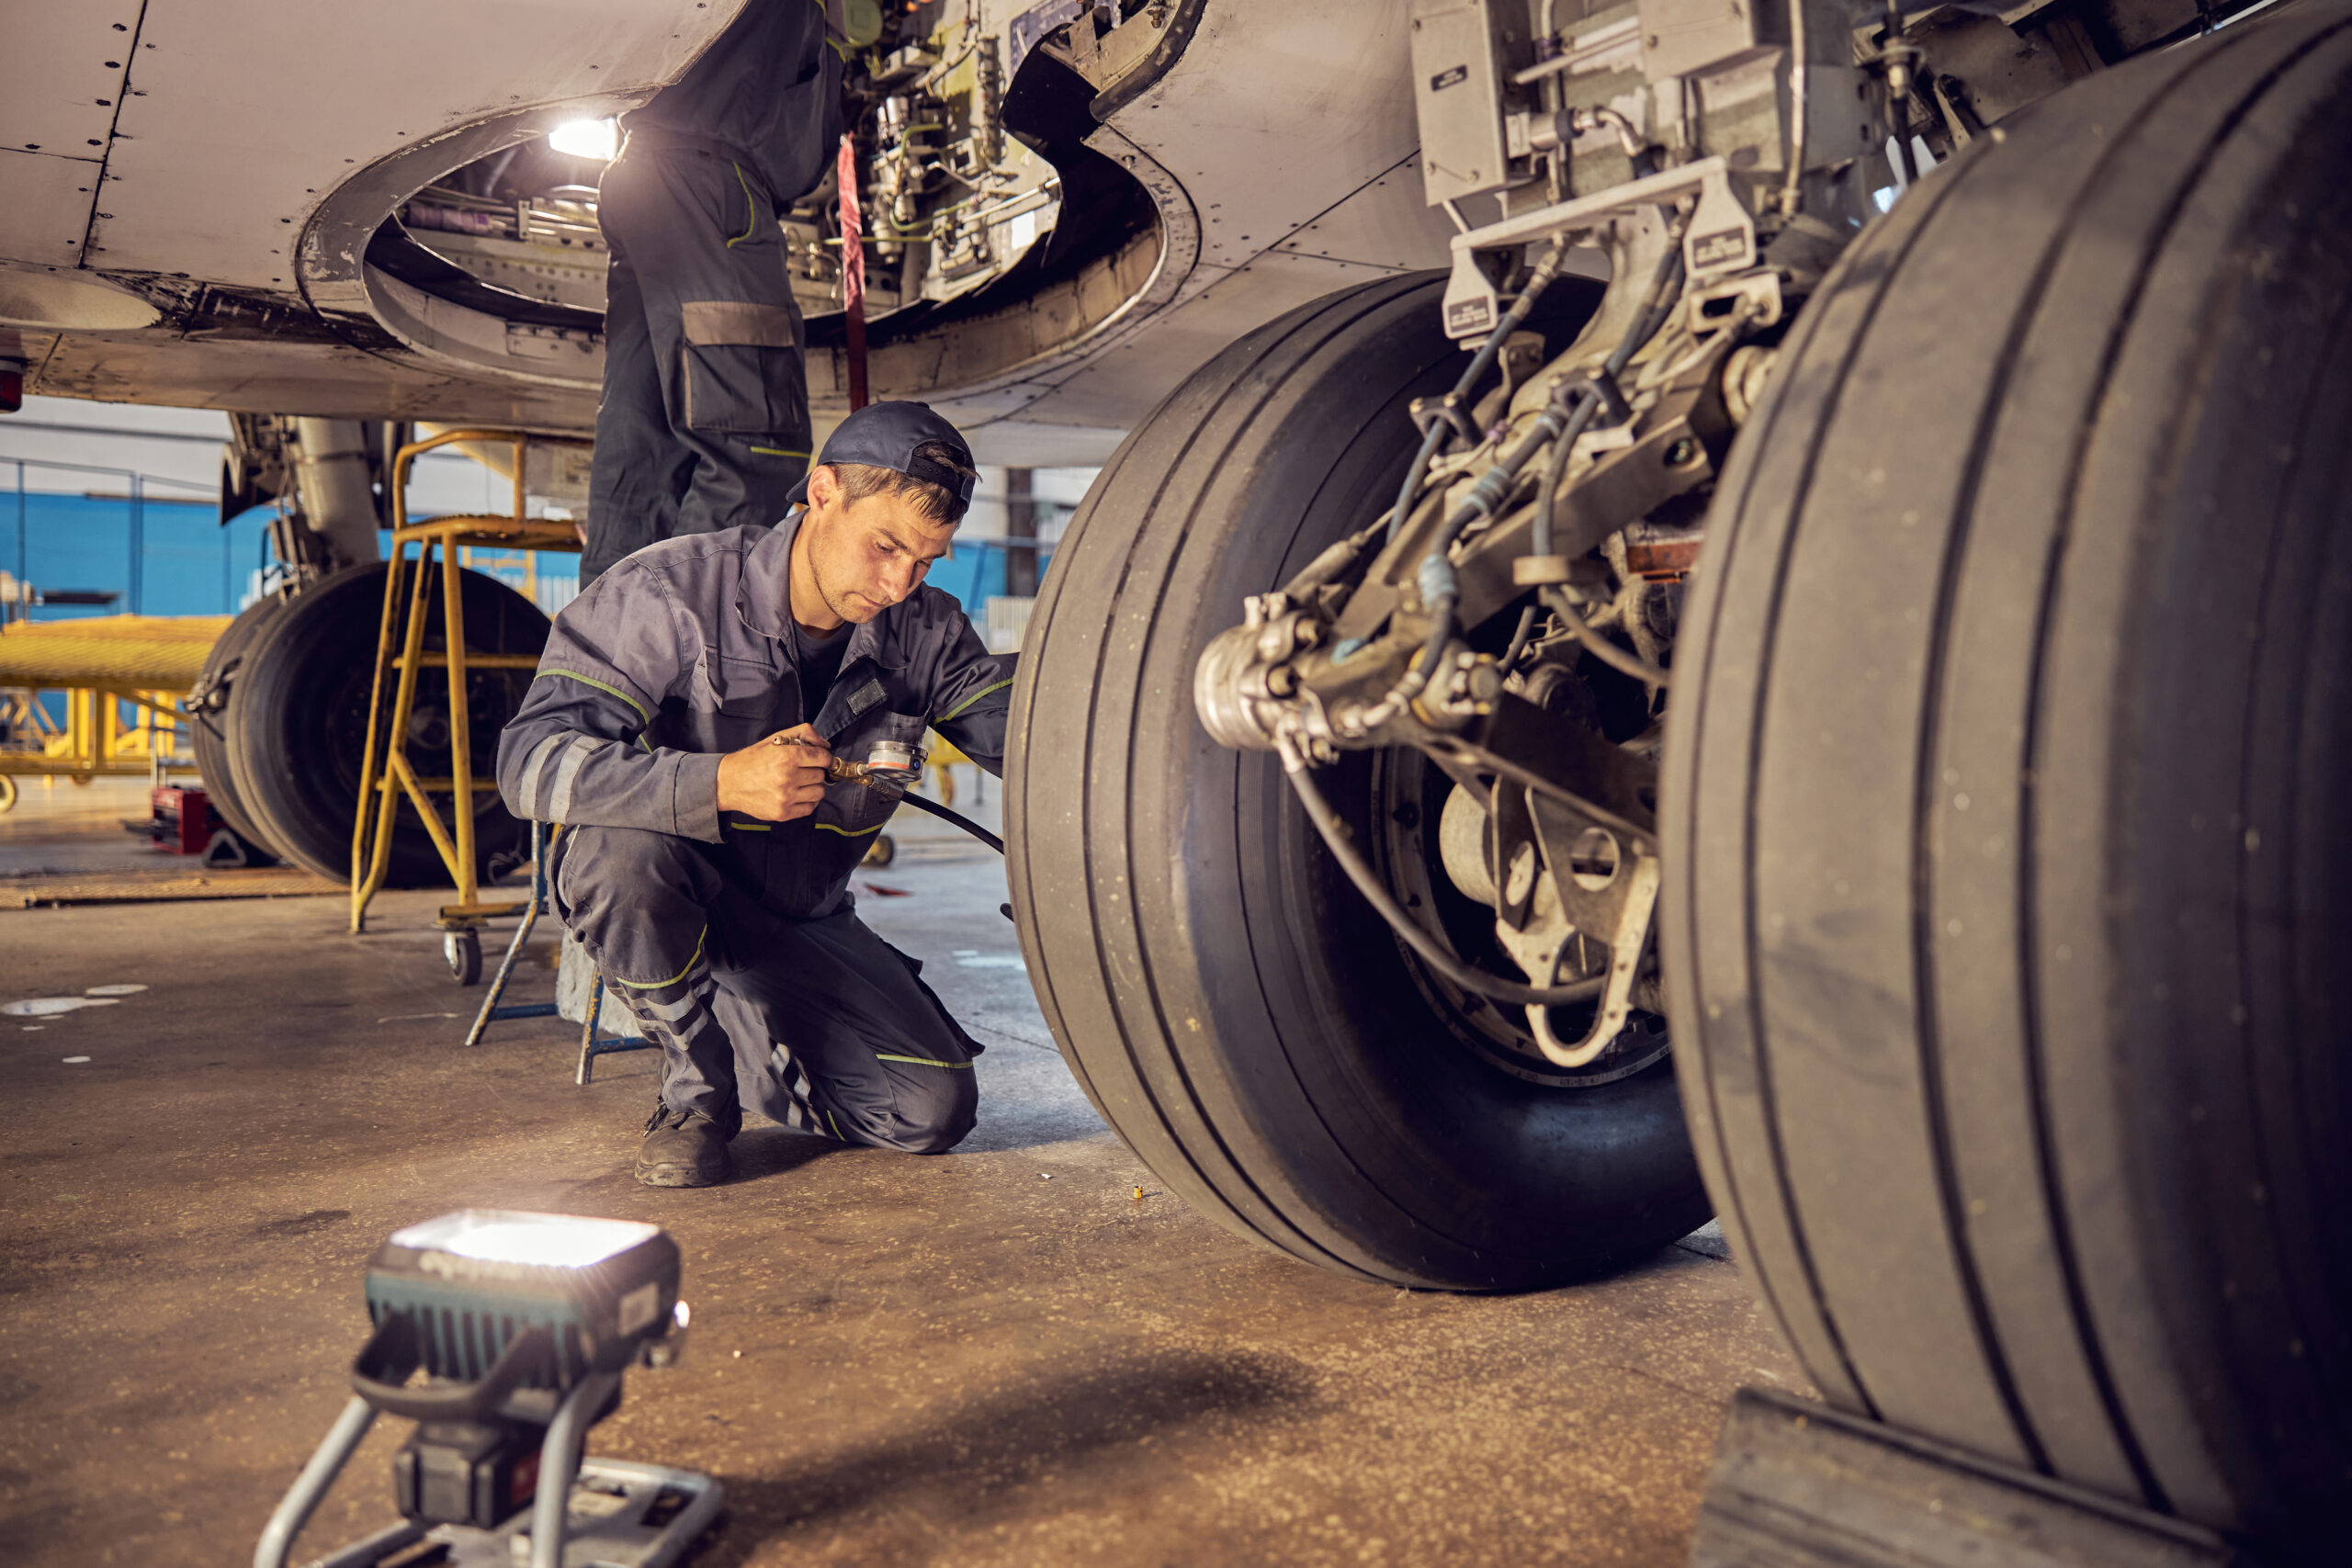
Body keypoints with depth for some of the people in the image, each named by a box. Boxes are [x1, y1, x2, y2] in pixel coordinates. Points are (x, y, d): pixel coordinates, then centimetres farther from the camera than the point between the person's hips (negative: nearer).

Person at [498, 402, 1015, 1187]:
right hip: (662, 897, -3)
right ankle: (697, 1085, -11)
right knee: (619, 845, -39)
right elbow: (533, 758, -31)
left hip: (803, 921, 4)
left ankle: (730, 1028, 19)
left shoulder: (923, 630, -7)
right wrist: (720, 783, -43)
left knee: (935, 1112, -10)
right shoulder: (671, 591, -23)